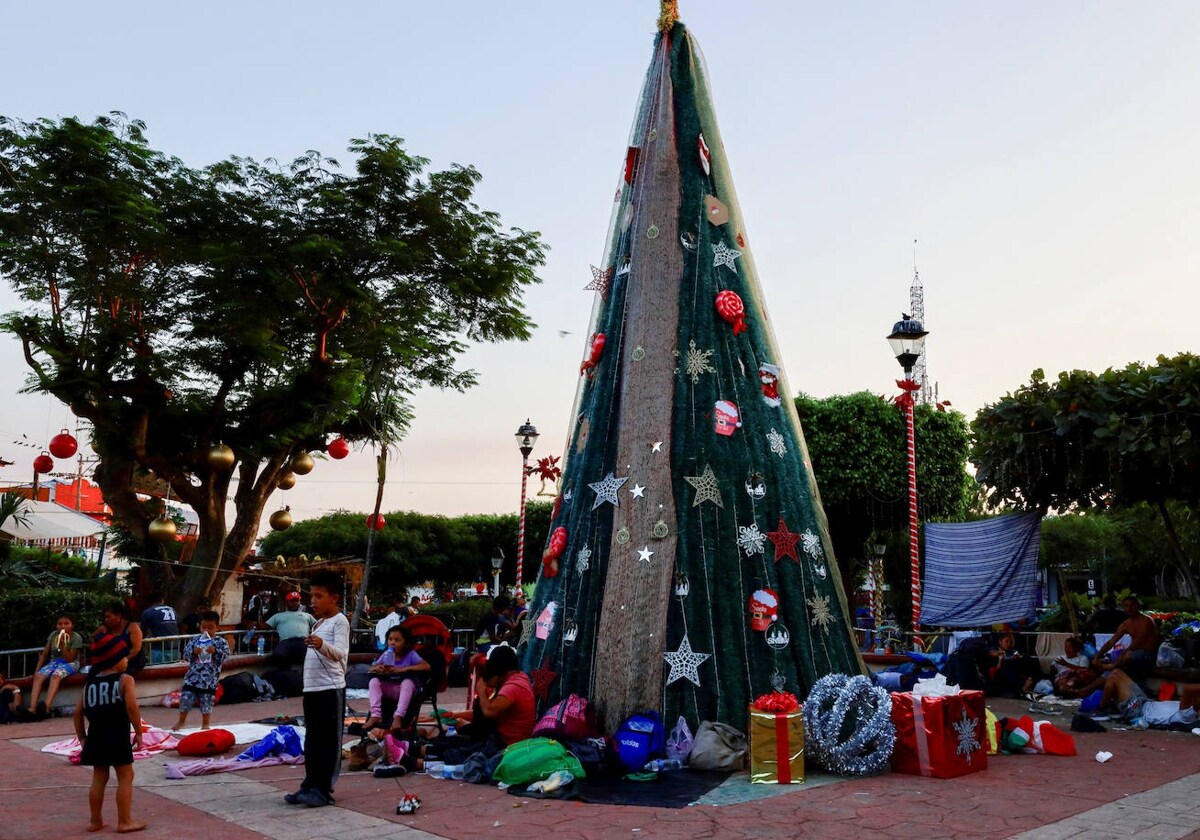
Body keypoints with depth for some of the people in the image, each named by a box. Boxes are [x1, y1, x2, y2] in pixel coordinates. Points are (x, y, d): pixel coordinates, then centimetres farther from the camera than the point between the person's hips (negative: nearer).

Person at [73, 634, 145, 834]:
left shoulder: (90, 682, 11)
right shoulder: (125, 680, -8)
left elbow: (79, 711, 12)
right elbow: (132, 707, -19)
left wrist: (81, 737, 19)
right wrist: (139, 732, -11)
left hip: (95, 737, 6)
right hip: (117, 736, -6)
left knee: (99, 778, 16)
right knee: (125, 777, 3)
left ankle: (96, 821, 23)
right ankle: (125, 821, 4)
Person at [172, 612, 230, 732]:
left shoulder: (221, 642, -2)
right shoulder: (194, 640, 4)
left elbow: (225, 656, -10)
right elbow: (185, 655, 0)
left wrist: (215, 651, -26)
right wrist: (193, 652, -19)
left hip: (209, 679, -2)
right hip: (192, 677, 2)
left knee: (206, 703, 5)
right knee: (185, 699, 7)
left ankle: (205, 724, 22)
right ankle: (181, 721, 28)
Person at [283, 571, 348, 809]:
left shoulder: (339, 621, -9)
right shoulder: (318, 623, 18)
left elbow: (340, 653, -23)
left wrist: (321, 645, -41)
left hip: (331, 689, -9)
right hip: (311, 689, 9)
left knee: (329, 740, -3)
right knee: (312, 740, 13)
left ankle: (323, 789, -1)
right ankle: (310, 784, 20)